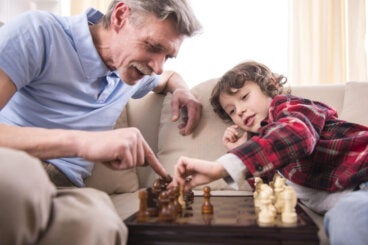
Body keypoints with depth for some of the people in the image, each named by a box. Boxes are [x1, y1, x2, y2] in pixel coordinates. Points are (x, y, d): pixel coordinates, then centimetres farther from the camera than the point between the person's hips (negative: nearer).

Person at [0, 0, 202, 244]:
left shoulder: (134, 69, 13)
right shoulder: (38, 32, -10)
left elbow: (170, 77, 38)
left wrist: (182, 91, 15)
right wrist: (81, 141, -31)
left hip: (62, 186, 5)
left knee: (100, 223, -35)